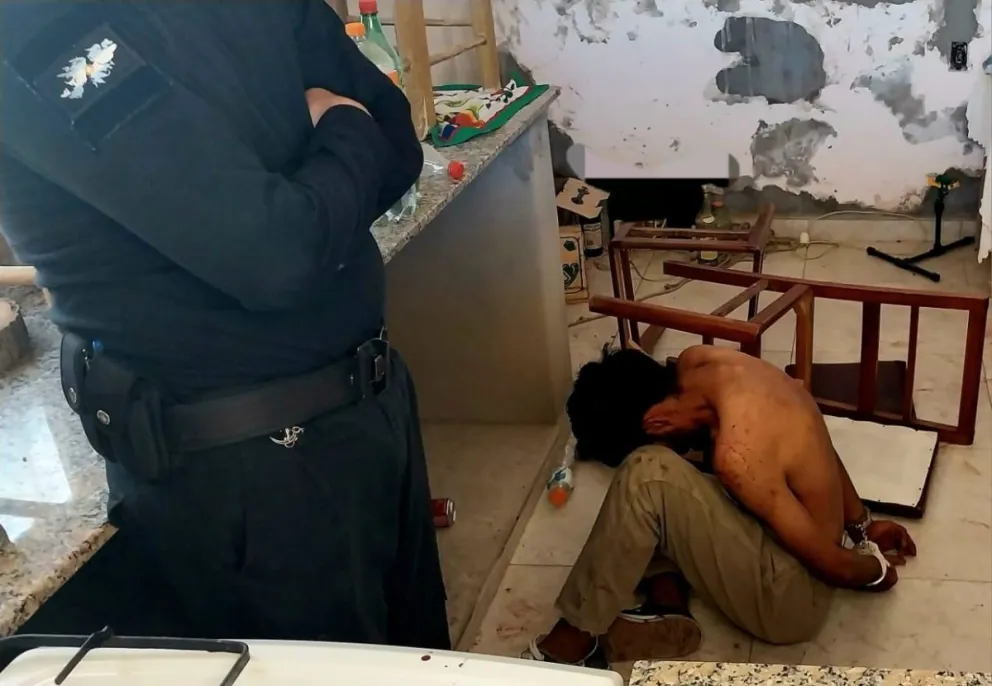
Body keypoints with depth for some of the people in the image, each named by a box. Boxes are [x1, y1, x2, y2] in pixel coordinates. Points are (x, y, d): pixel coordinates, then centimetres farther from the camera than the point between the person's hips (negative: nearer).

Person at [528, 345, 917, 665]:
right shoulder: (698, 362, -7)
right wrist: (862, 526, 18)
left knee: (647, 476, -27)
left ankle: (577, 636, -14)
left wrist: (876, 571, 1)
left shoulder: (738, 454, -34)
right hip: (775, 532, 9)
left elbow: (832, 563, -20)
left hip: (789, 601, -9)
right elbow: (818, 450, 8)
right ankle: (667, 599, -2)